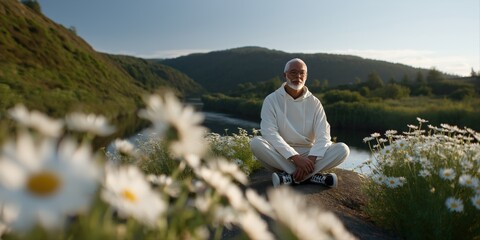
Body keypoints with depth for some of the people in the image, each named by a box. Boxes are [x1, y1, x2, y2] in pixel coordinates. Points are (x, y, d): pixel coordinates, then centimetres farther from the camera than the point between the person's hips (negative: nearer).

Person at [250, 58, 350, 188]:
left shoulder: (314, 103, 2)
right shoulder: (272, 100, -5)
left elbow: (323, 135, -8)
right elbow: (270, 133, -17)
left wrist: (310, 160, -27)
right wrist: (296, 158, -28)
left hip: (309, 153, 2)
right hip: (281, 155, -2)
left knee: (342, 149, -20)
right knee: (256, 143, -31)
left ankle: (289, 176, -27)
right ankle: (312, 175, -28)